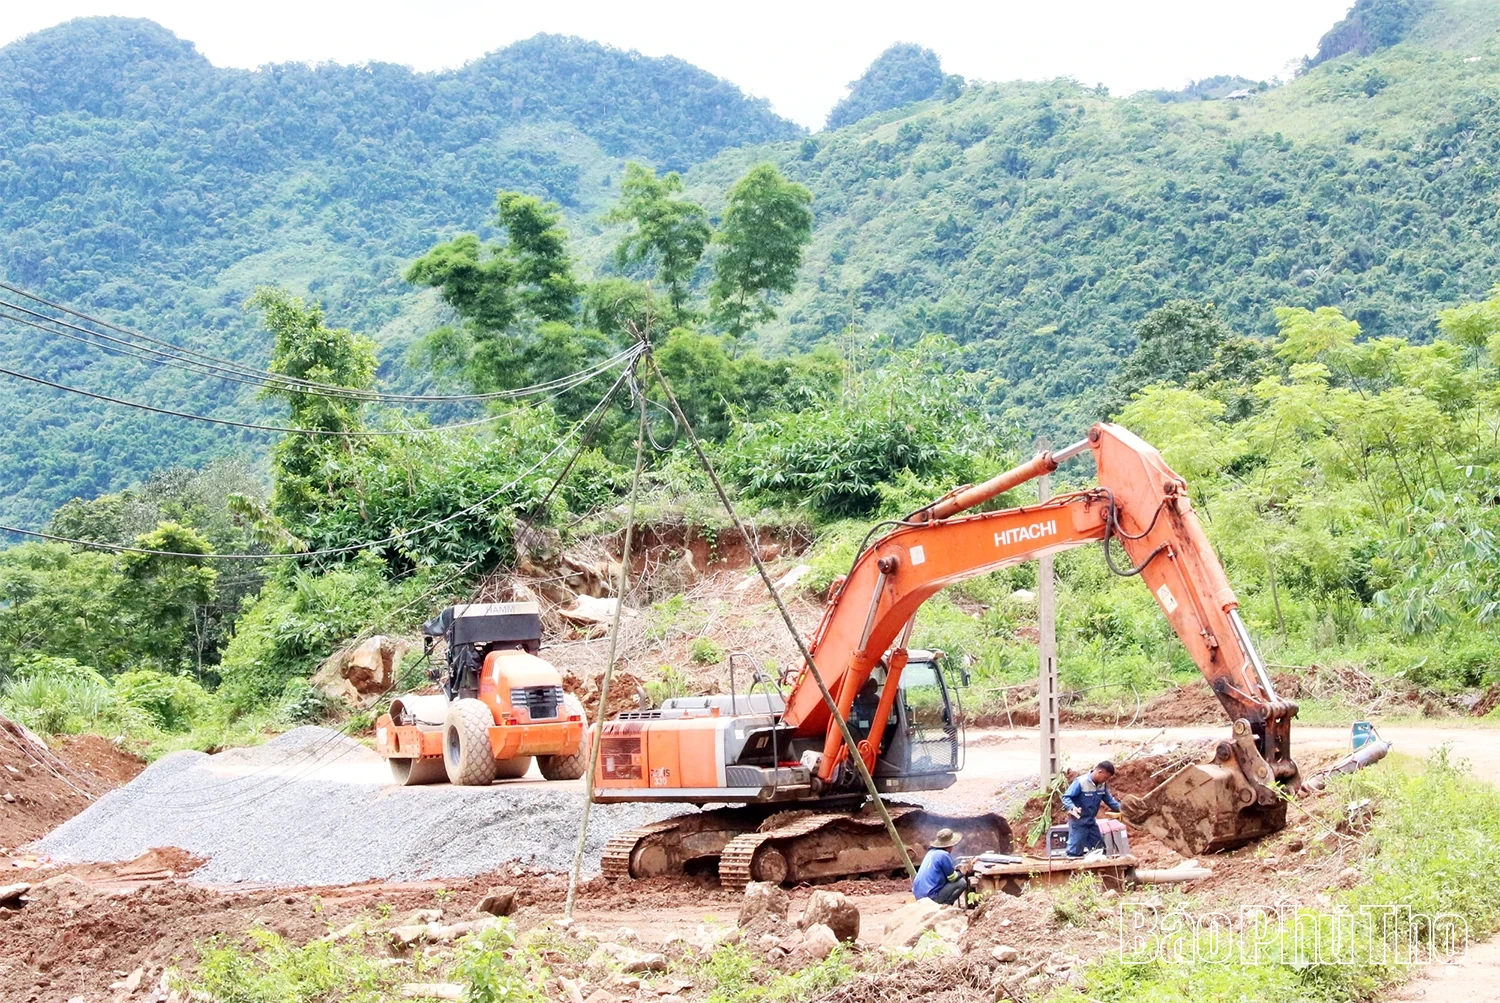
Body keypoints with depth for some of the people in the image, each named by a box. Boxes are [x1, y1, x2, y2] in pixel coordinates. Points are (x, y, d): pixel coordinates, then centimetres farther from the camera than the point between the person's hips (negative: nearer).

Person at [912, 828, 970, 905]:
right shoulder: (944, 855, -13)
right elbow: (953, 878, -5)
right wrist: (962, 873, 13)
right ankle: (943, 906, -7)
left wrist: (954, 868, 23)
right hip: (931, 897, -9)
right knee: (962, 882, -3)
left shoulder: (931, 852, 13)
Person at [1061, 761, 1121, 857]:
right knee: (1075, 851, -5)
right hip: (1078, 822, -8)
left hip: (1092, 821, 8)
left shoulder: (1103, 784, -1)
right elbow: (1066, 797, -21)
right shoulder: (1081, 782, -23)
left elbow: (1109, 799, 12)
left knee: (1100, 849, 14)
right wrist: (1072, 807, -41)